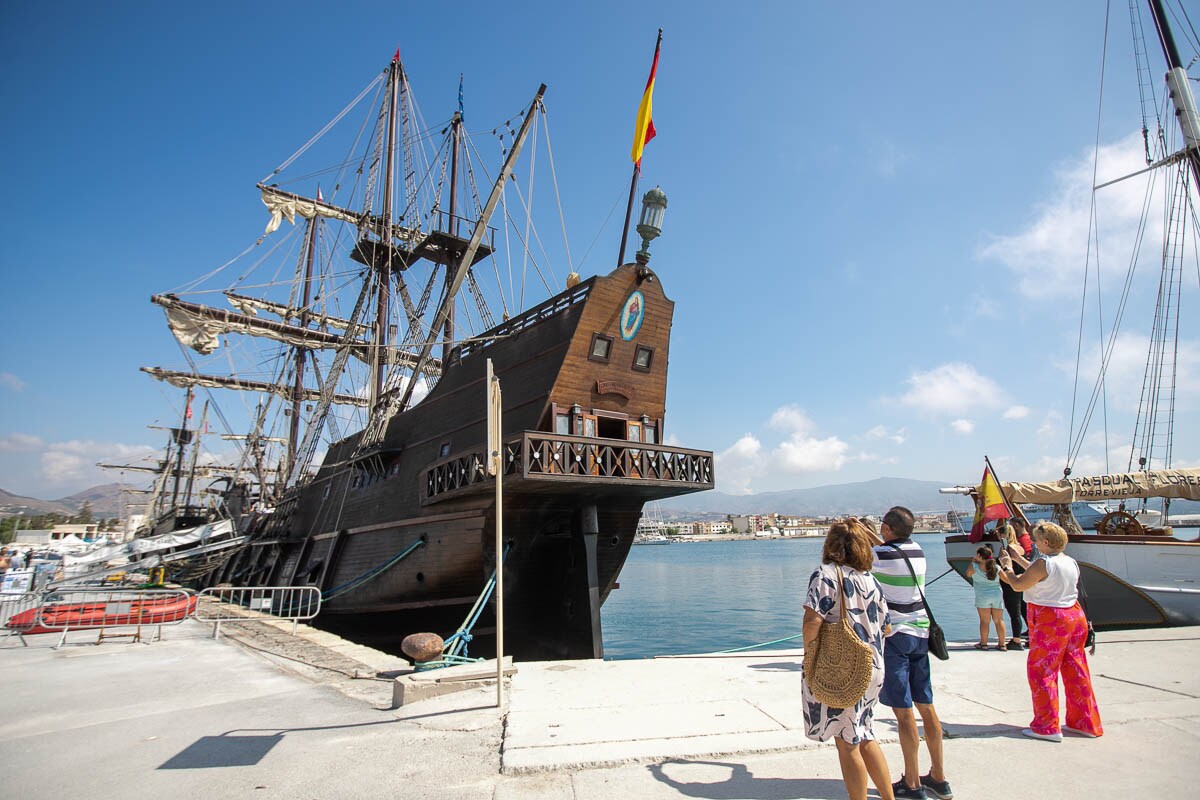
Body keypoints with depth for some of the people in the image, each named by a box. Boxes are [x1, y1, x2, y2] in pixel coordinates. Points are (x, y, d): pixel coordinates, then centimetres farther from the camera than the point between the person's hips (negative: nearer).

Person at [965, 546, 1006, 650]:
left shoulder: (974, 566, -5)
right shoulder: (996, 567, 3)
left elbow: (968, 575, 13)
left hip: (983, 596, -3)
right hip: (997, 595, 4)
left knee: (984, 620, 1)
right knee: (999, 620, 8)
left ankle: (983, 643, 4)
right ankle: (1002, 644, 12)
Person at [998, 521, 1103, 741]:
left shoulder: (1043, 563, -19)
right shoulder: (1070, 562, 8)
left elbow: (1018, 585, -13)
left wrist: (1008, 566, 2)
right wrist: (1019, 559, 26)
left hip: (1049, 622, -8)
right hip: (1074, 617, 9)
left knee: (1041, 672, 0)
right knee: (1076, 671, 15)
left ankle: (1047, 727, 3)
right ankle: (1085, 723, 24)